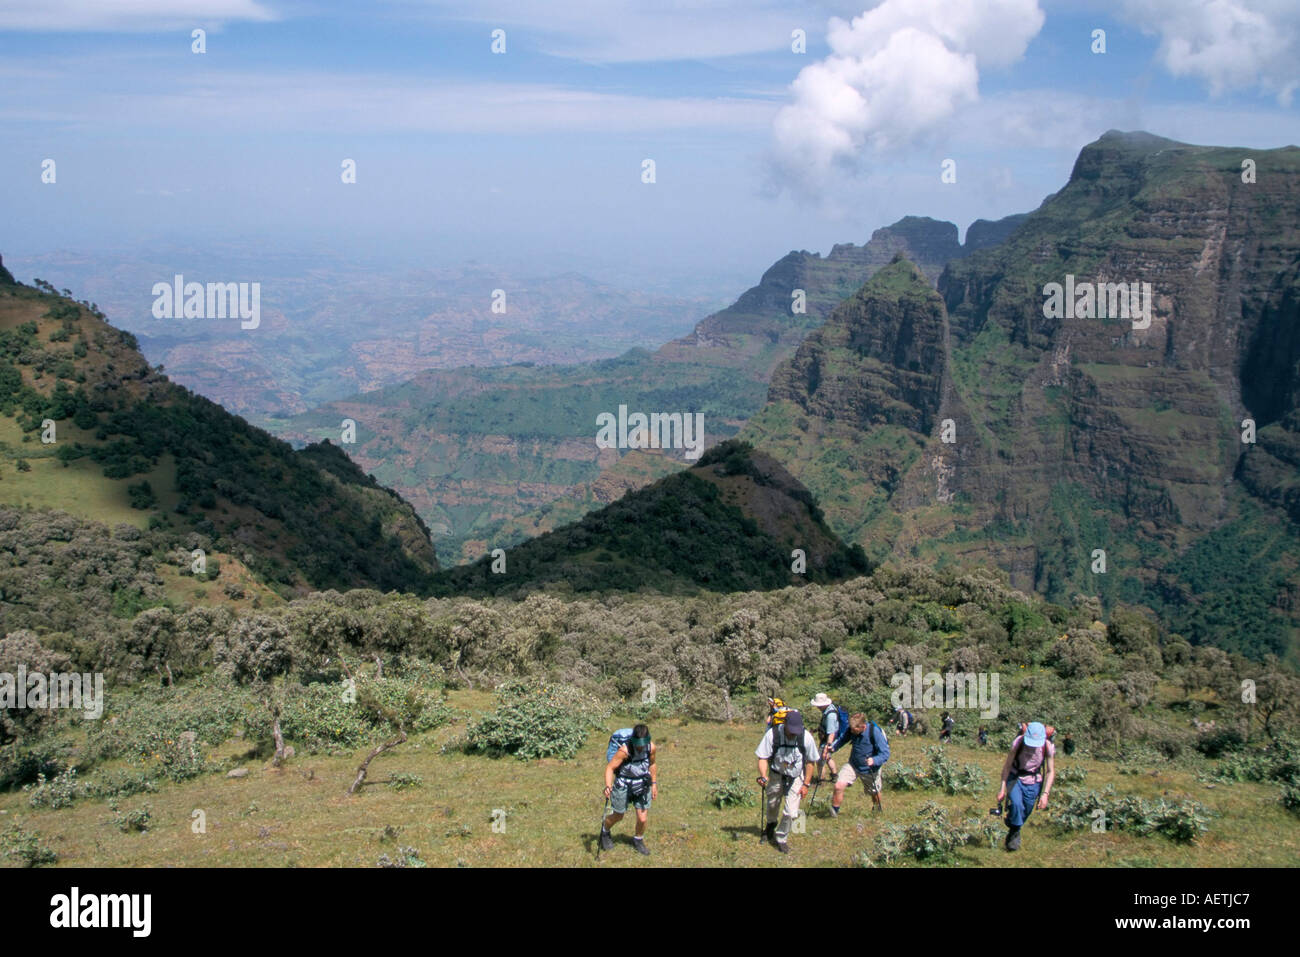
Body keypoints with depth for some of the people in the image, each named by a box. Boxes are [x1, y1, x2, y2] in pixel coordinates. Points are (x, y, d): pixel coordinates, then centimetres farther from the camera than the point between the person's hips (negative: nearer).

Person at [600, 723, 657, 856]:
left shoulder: (651, 747, -14)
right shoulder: (625, 750, -29)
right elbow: (610, 767, -28)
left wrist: (654, 784, 11)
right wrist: (608, 786, -43)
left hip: (642, 785, 3)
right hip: (623, 785, -3)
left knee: (642, 819, 3)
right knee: (618, 817, 16)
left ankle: (638, 841, 35)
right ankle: (605, 829, 51)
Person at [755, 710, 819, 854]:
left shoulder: (806, 737, -21)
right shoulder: (772, 734, -25)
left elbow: (811, 762, -6)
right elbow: (763, 757, -18)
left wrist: (806, 784, -6)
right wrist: (763, 776, -35)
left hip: (796, 777, 0)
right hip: (776, 775, 0)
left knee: (791, 812, -8)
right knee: (772, 805, 21)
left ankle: (781, 839, 17)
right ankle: (771, 825, 55)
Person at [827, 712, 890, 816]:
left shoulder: (875, 732, -29)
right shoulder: (850, 729, -16)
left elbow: (885, 753, -27)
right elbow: (842, 739, 3)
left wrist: (874, 760, -46)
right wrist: (833, 747, -15)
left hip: (870, 769, -2)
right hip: (853, 765, 2)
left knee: (874, 793, 20)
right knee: (839, 785, -18)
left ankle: (879, 809, 53)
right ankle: (834, 810, 4)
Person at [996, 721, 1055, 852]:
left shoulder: (1048, 747, -20)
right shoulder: (1018, 742, -24)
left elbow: (1051, 772, -10)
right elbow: (1007, 765, -15)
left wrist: (1045, 793, -18)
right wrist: (1003, 788, -15)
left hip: (1033, 782, 2)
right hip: (1015, 778, -2)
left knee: (1025, 812, 8)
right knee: (1016, 804, -26)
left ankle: (1013, 833, 35)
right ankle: (1015, 832, -5)